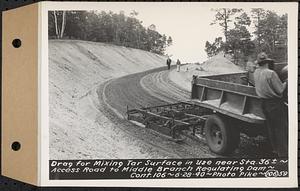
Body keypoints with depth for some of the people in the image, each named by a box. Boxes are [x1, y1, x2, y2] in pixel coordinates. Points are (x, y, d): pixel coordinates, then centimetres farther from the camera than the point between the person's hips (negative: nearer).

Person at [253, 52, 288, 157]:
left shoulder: (256, 73, 2)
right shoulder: (271, 73, -19)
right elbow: (280, 90, -17)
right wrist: (285, 82, 0)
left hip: (264, 104, 7)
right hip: (275, 103, -7)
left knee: (270, 128, 17)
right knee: (281, 129, 3)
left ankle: (275, 149, 27)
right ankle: (283, 153, 8)